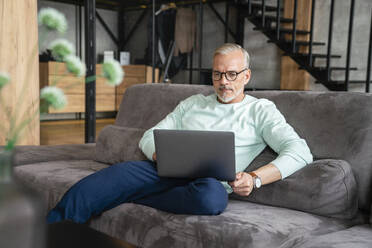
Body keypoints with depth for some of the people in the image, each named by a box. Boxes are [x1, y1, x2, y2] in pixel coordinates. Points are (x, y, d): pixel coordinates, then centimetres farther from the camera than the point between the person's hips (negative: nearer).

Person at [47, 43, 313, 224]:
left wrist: (254, 178, -17)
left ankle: (128, 198, -22)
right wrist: (159, 154, -5)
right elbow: (149, 137, 20)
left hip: (206, 180, -3)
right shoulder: (193, 103, 24)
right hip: (164, 171, 3)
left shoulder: (259, 110, 12)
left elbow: (301, 152, -1)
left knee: (211, 195, -42)